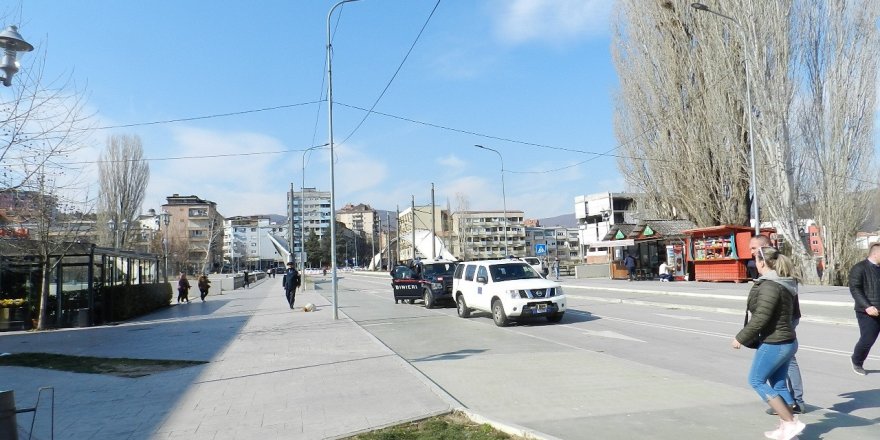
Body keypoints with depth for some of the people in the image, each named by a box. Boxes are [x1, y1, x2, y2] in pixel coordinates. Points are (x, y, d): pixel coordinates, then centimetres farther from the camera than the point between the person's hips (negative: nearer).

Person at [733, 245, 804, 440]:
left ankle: (791, 422, 2)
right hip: (788, 342, 9)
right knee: (778, 384, 16)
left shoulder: (769, 286, -21)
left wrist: (740, 338, -14)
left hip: (773, 344, -9)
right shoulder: (784, 283, 8)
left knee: (756, 381, 4)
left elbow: (760, 318, -23)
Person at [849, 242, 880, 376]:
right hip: (868, 313, -6)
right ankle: (857, 363, 23)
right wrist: (867, 306, -23)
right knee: (867, 340, -3)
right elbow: (855, 289, -15)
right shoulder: (860, 268, -8)